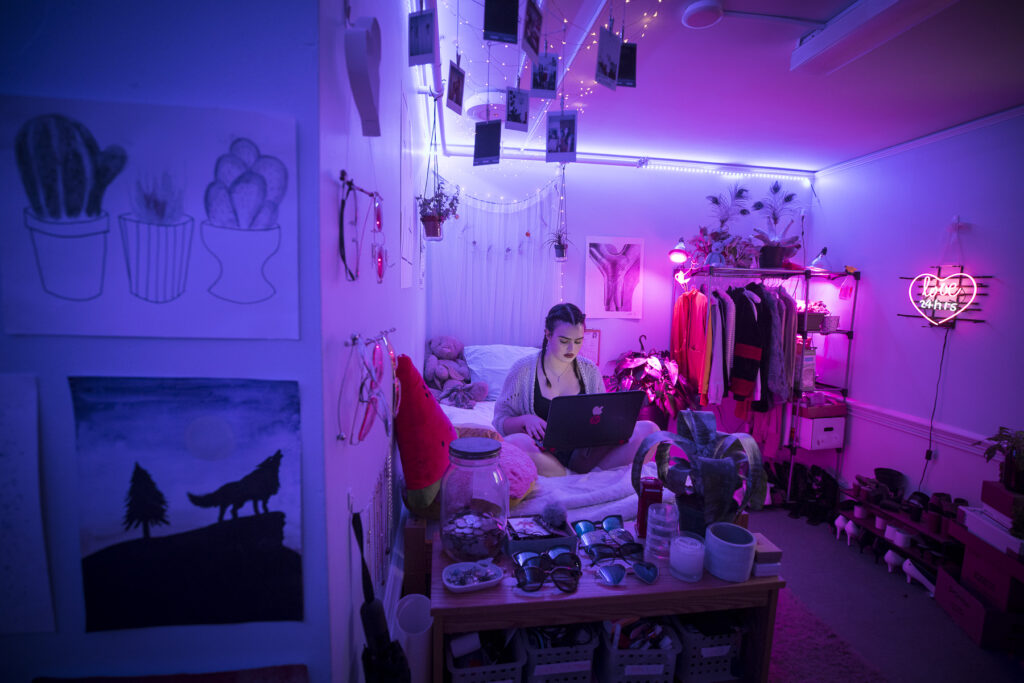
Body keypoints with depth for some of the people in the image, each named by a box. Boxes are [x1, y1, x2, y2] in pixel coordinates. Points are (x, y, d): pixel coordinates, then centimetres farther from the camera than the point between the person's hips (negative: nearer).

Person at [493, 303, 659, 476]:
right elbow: (500, 421, 0)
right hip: (544, 454, -3)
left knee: (648, 429, -16)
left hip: (583, 454, 3)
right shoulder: (523, 369, -2)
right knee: (514, 443, -39)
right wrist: (525, 420, -22)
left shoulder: (590, 370, 9)